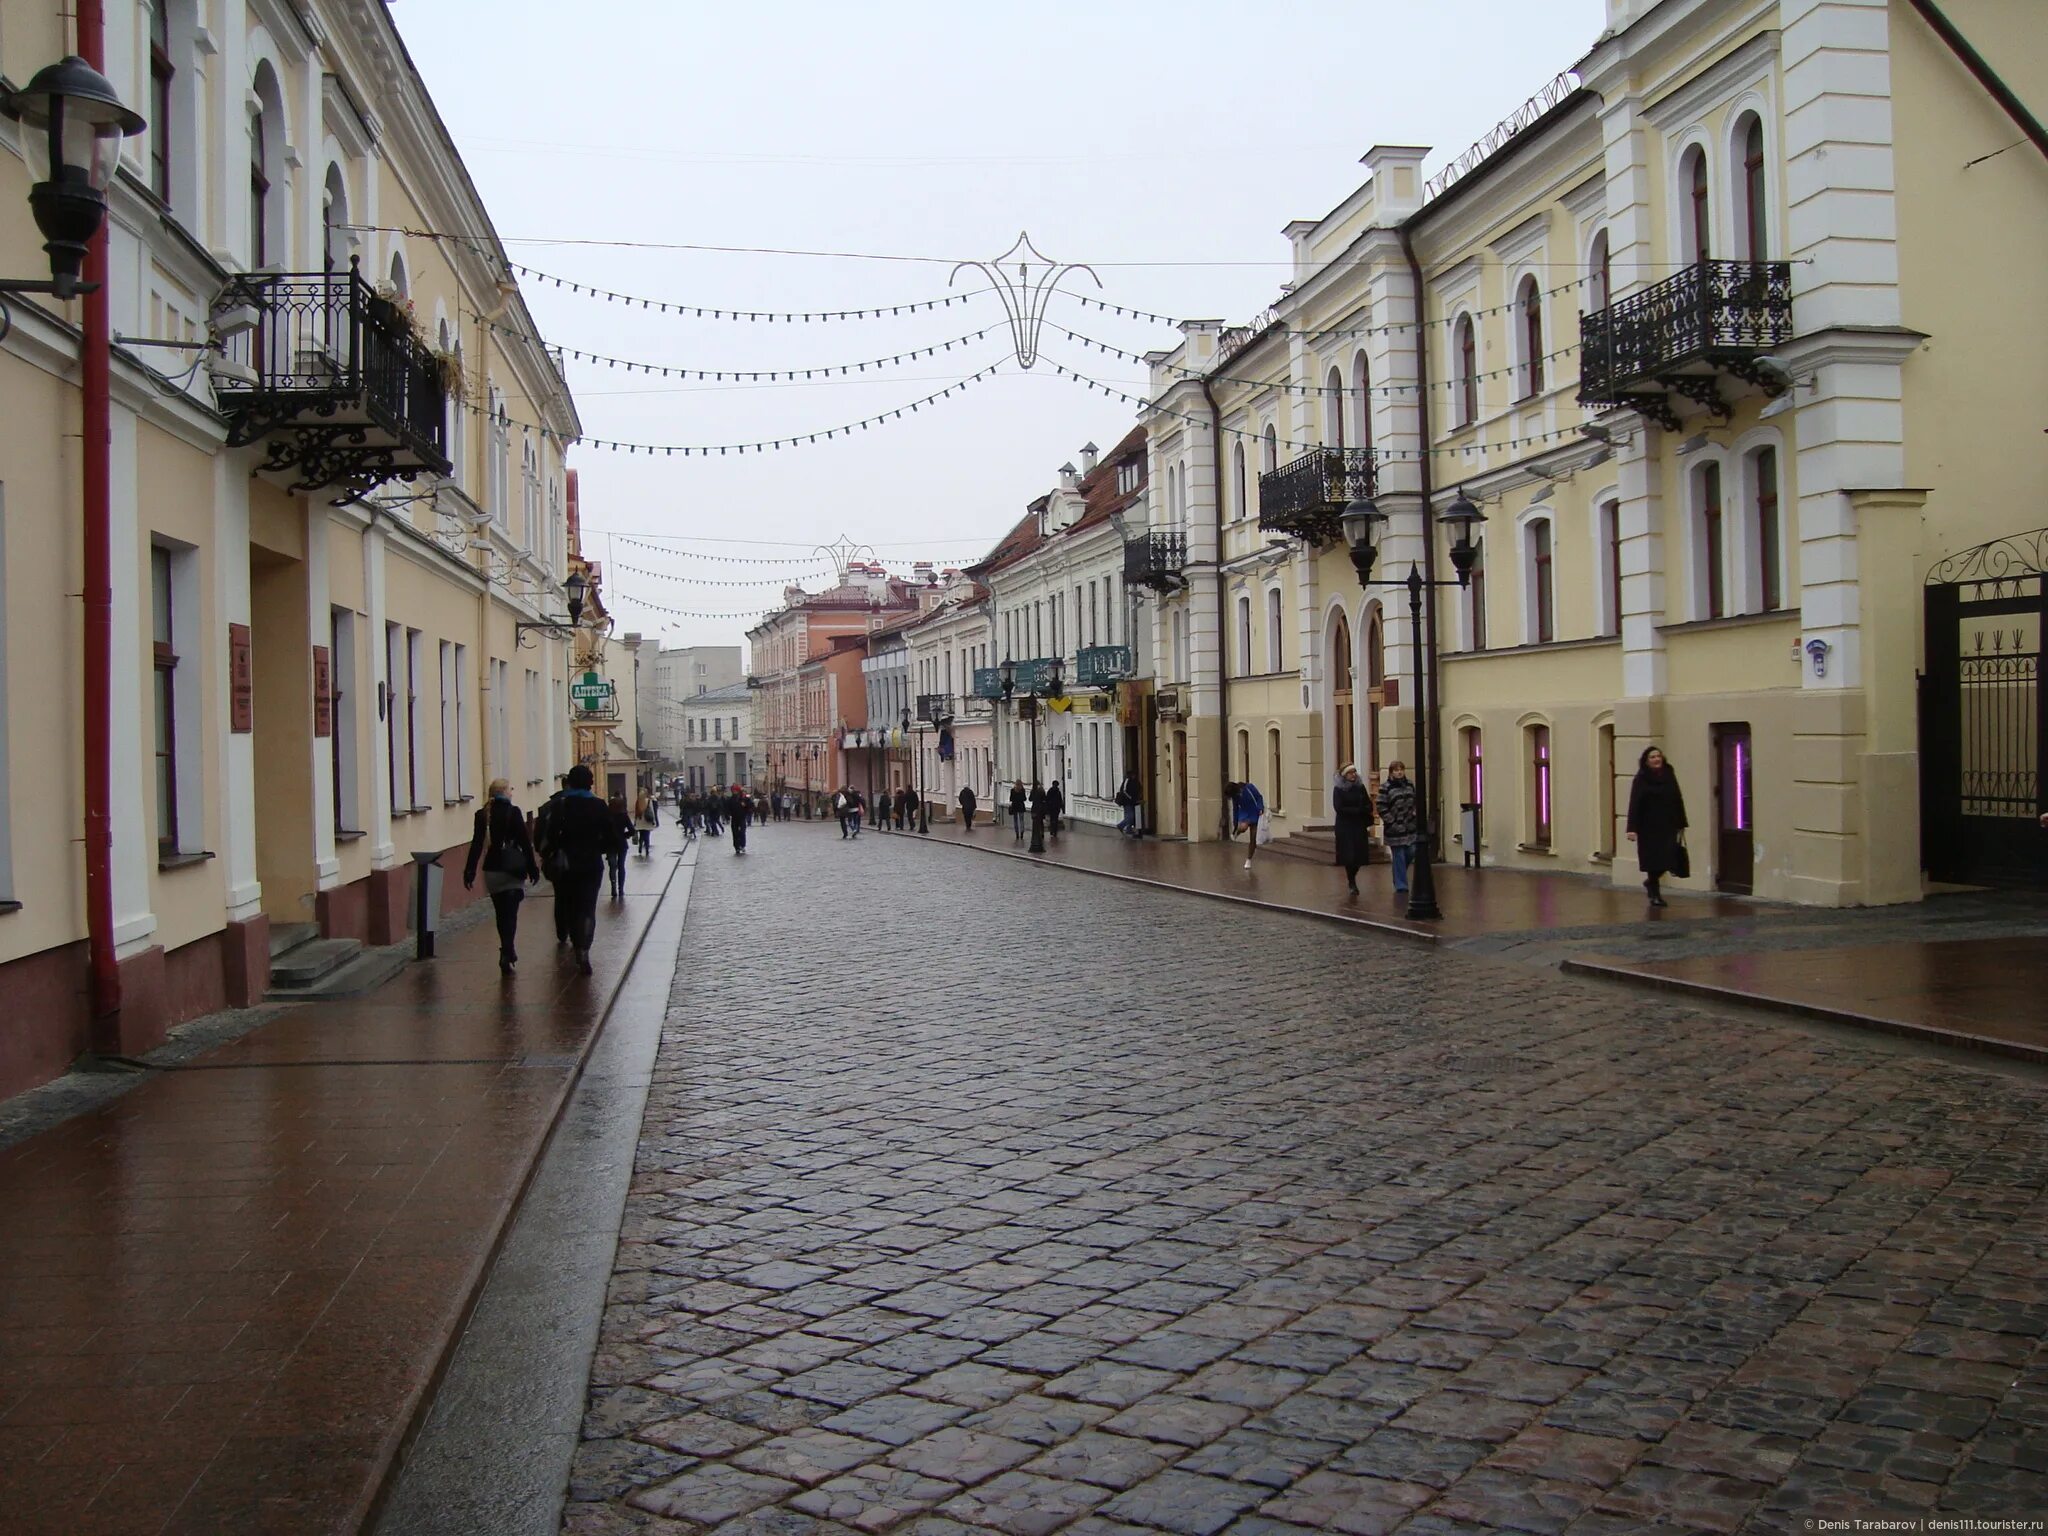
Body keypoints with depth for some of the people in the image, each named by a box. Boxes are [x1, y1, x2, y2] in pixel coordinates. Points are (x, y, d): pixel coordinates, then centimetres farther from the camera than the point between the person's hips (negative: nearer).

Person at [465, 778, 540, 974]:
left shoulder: (482, 814, 3)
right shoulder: (512, 812, -9)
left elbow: (476, 844, 2)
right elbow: (525, 842, -9)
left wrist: (469, 872, 5)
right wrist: (533, 869, -2)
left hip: (491, 869, 4)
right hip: (512, 869, -4)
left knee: (501, 913, 16)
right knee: (510, 913, -4)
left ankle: (507, 952, 24)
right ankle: (507, 954, -16)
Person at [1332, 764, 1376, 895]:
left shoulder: (1360, 787, 7)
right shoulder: (1338, 790, -4)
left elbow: (1369, 806, 7)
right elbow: (1338, 808, -12)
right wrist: (1358, 810, -11)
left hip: (1360, 826, 3)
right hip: (1345, 827, -3)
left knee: (1359, 855, 2)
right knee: (1349, 855, -7)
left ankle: (1351, 878, 28)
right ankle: (1352, 884, 9)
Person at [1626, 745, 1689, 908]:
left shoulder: (1669, 776, 6)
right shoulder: (1641, 779, -5)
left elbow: (1678, 801, 9)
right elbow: (1634, 804, -11)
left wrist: (1681, 825, 6)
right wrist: (1632, 828, -19)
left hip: (1668, 827, 4)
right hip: (1649, 828, -4)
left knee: (1669, 858, -1)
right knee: (1653, 861, 1)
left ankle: (1651, 882, 28)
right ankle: (1655, 894, 15)